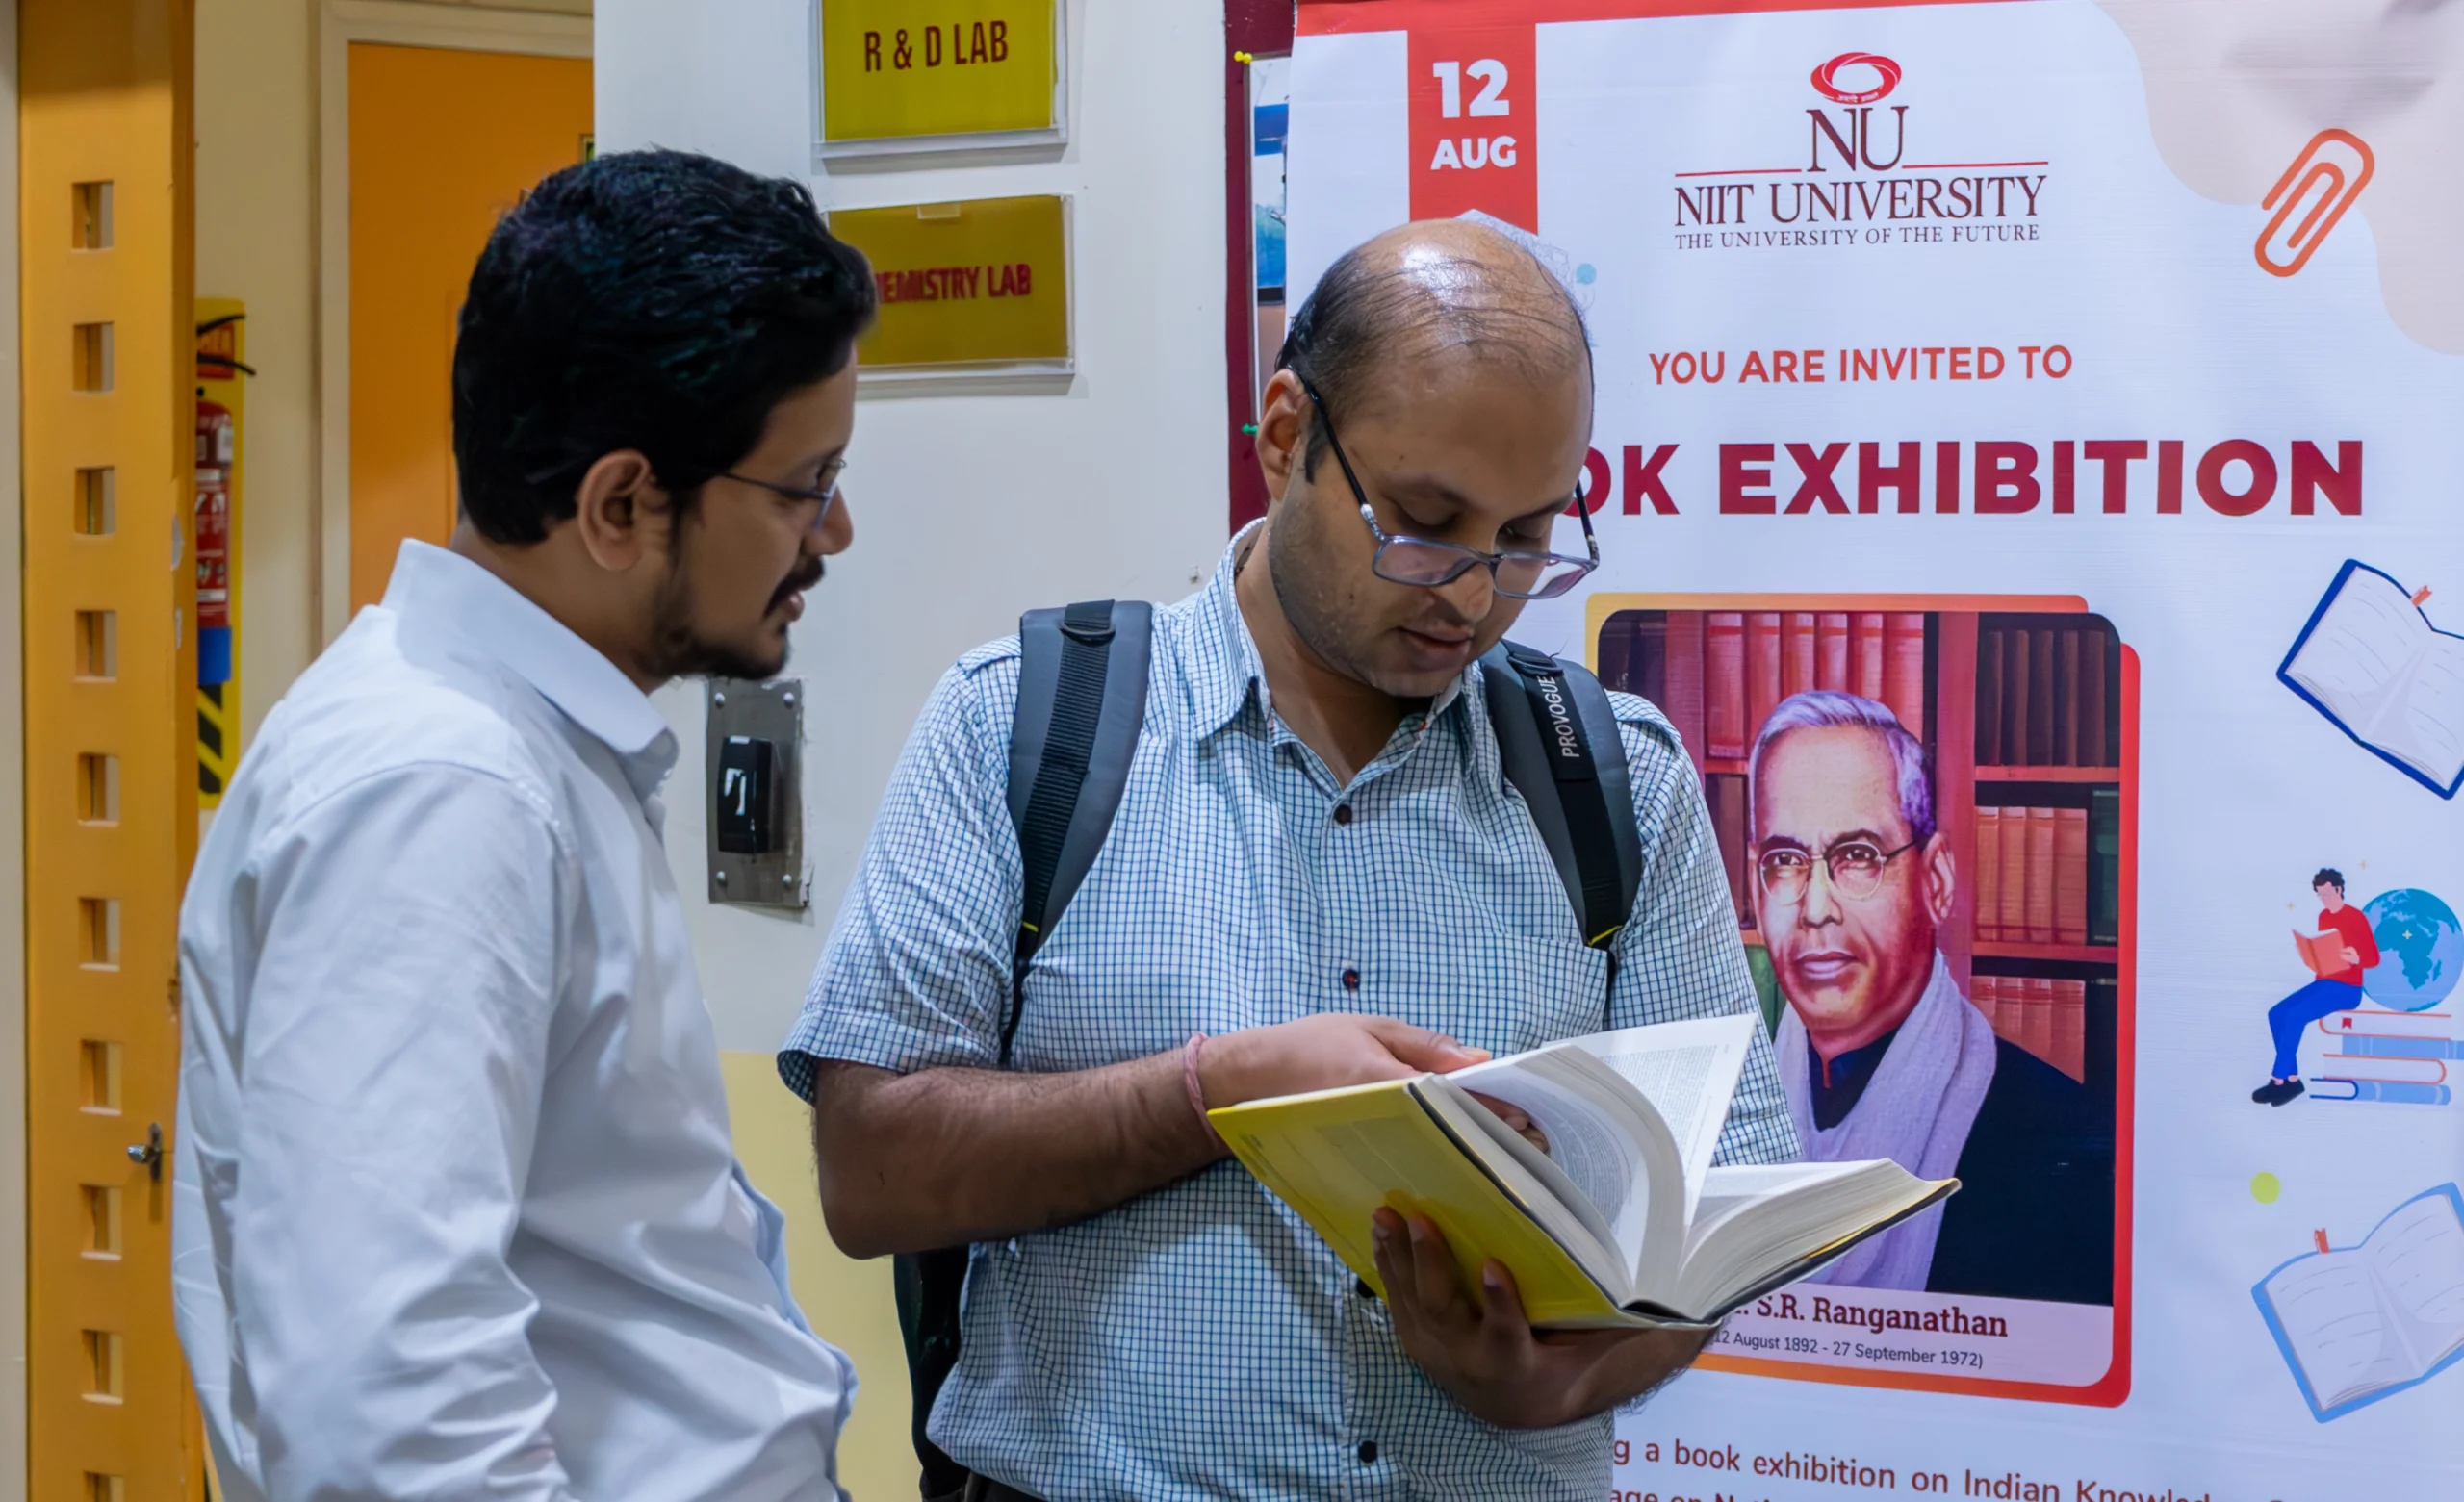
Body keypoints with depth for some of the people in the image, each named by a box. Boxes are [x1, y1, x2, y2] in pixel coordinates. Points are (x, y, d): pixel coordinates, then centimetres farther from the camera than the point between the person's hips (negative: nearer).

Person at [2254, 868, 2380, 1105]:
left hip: (2347, 989, -8)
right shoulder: (2323, 916, 11)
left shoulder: (2356, 918, -11)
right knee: (2276, 1013, -9)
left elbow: (2374, 958, -11)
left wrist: (2356, 959, -32)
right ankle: (2291, 1078, -10)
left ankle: (2279, 1080, -19)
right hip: (2323, 984, 8)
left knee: (2295, 1015, -26)